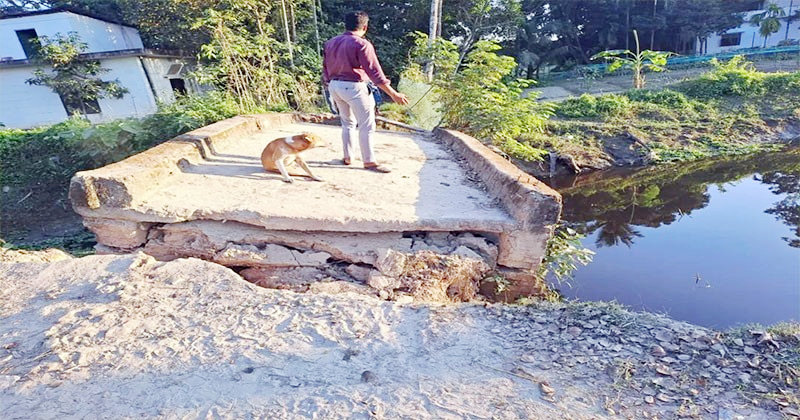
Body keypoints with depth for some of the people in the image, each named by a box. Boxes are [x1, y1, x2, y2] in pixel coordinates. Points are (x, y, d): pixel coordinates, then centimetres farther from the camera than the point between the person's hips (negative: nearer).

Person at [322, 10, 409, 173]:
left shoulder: (330, 43, 11)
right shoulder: (362, 44, -11)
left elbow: (325, 70, 16)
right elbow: (375, 72, -16)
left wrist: (329, 87, 28)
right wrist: (394, 94, -15)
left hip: (334, 86, 8)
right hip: (353, 87, -8)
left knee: (347, 123, 20)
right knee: (367, 125, -1)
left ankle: (347, 157, 23)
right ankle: (369, 161, 0)